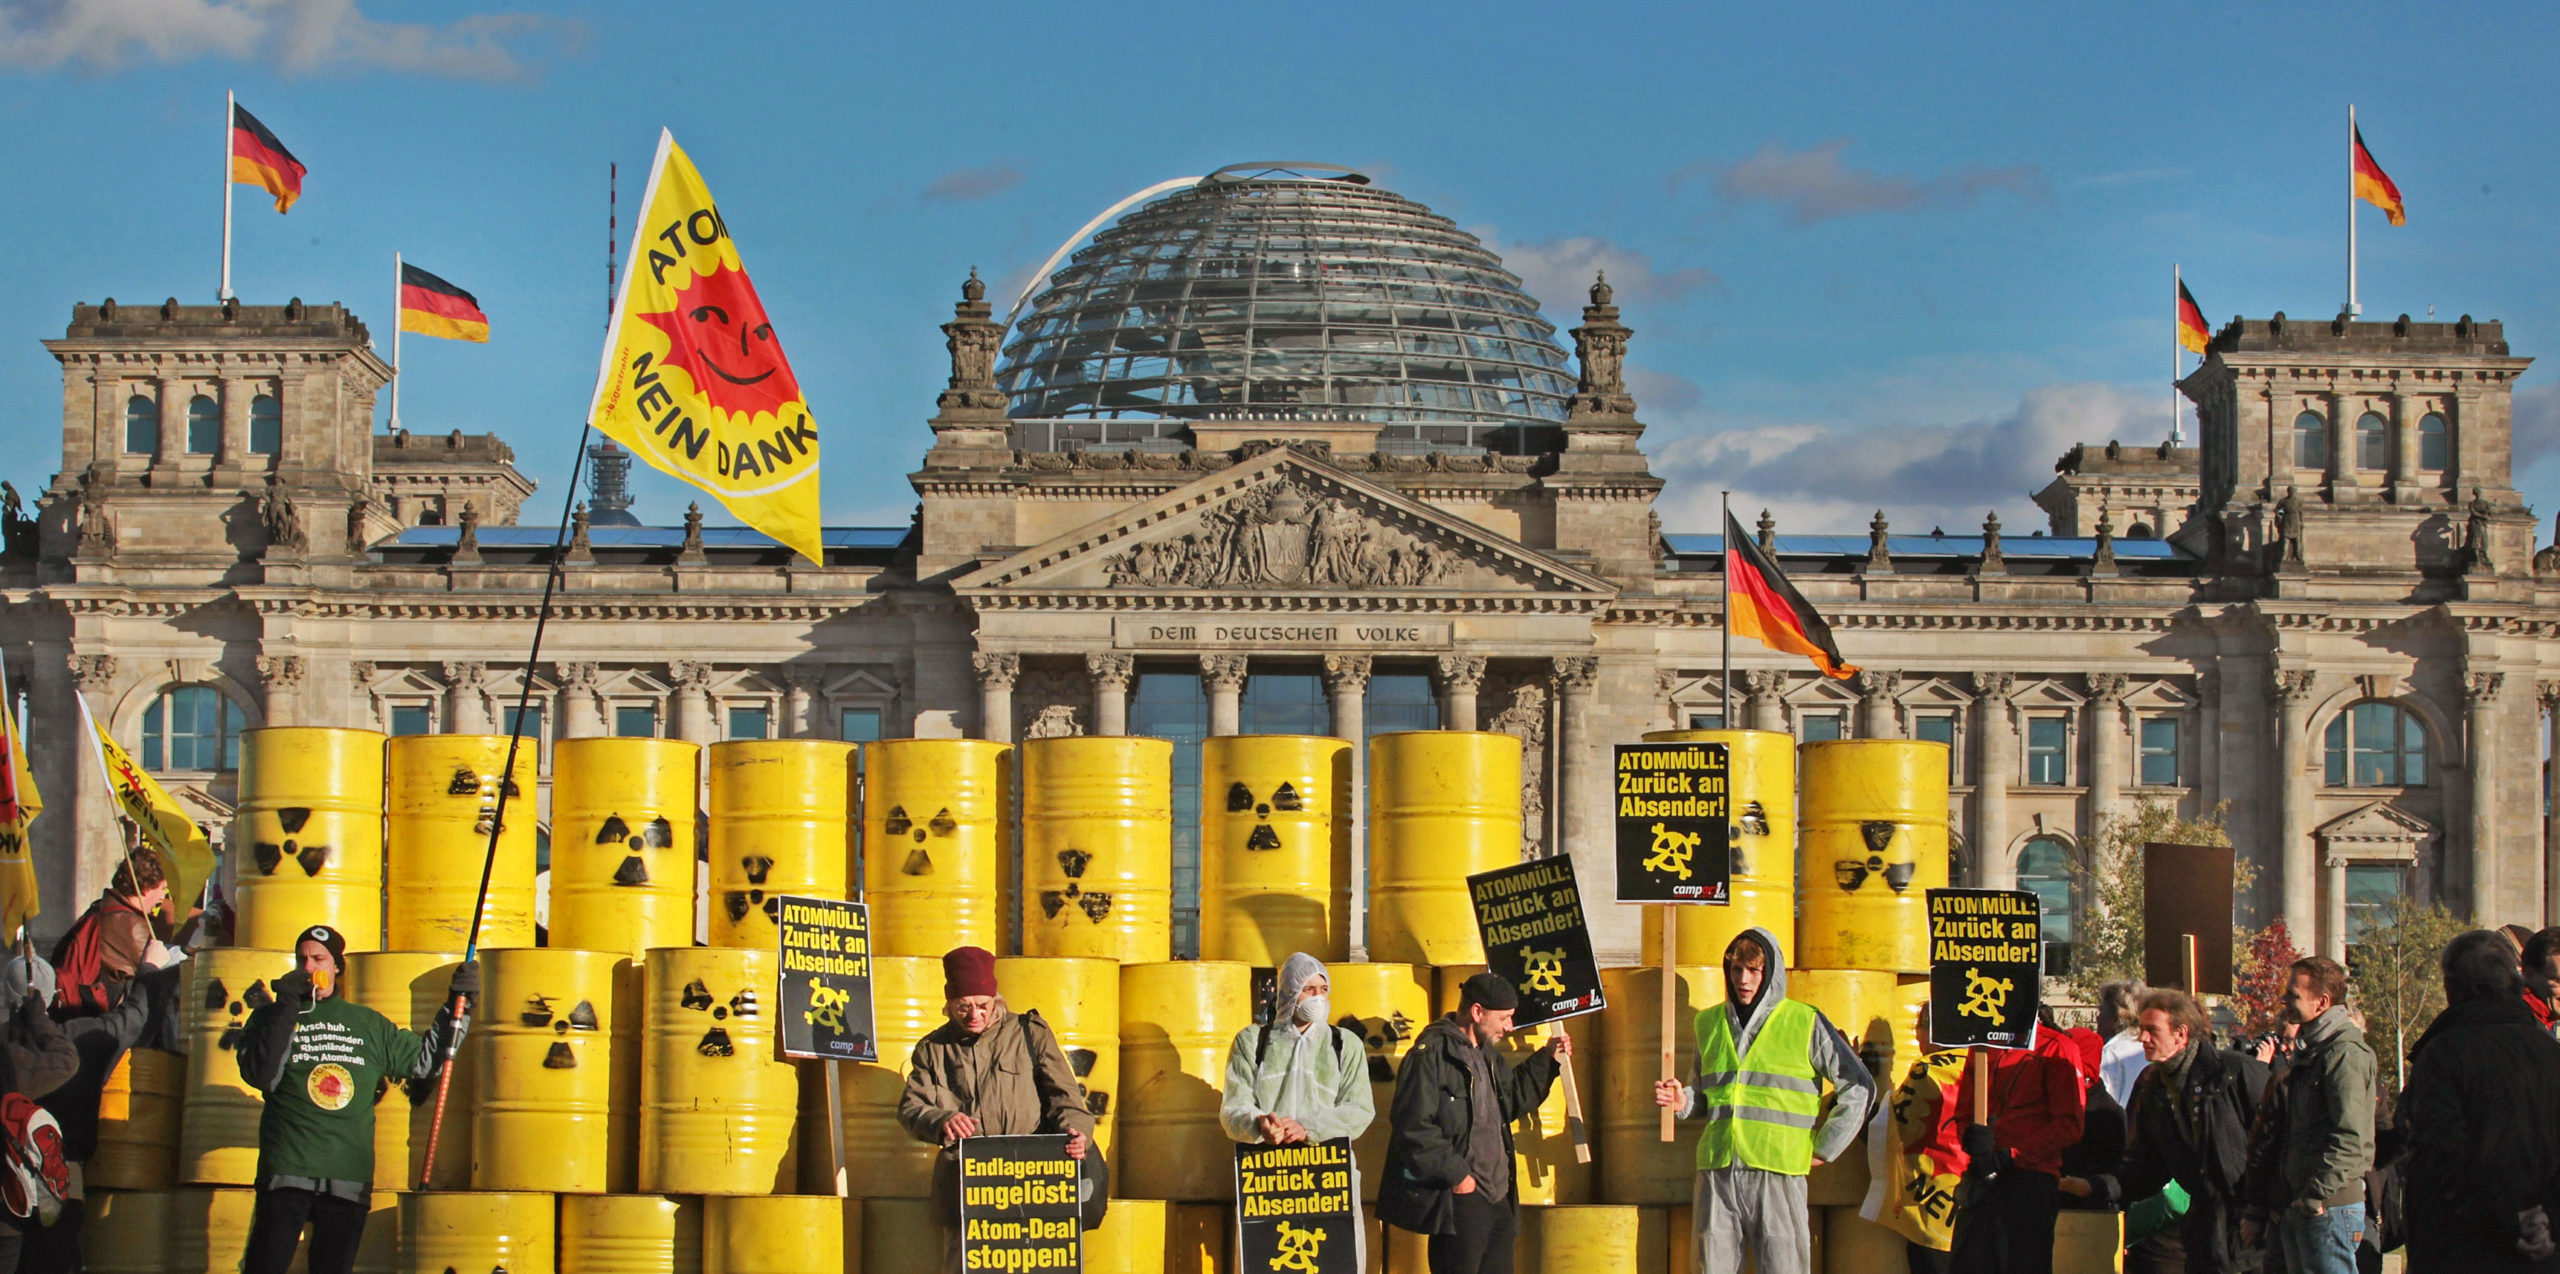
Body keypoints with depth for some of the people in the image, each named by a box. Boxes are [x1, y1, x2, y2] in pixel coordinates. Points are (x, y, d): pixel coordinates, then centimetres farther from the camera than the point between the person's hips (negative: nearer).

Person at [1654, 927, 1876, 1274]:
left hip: (1777, 1172, -4)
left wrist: (1823, 1150, 2)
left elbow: (1859, 1088, 5)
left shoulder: (1806, 1023, 3)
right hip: (1717, 1173, 4)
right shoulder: (1710, 1023, 16)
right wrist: (1684, 1101, 4)